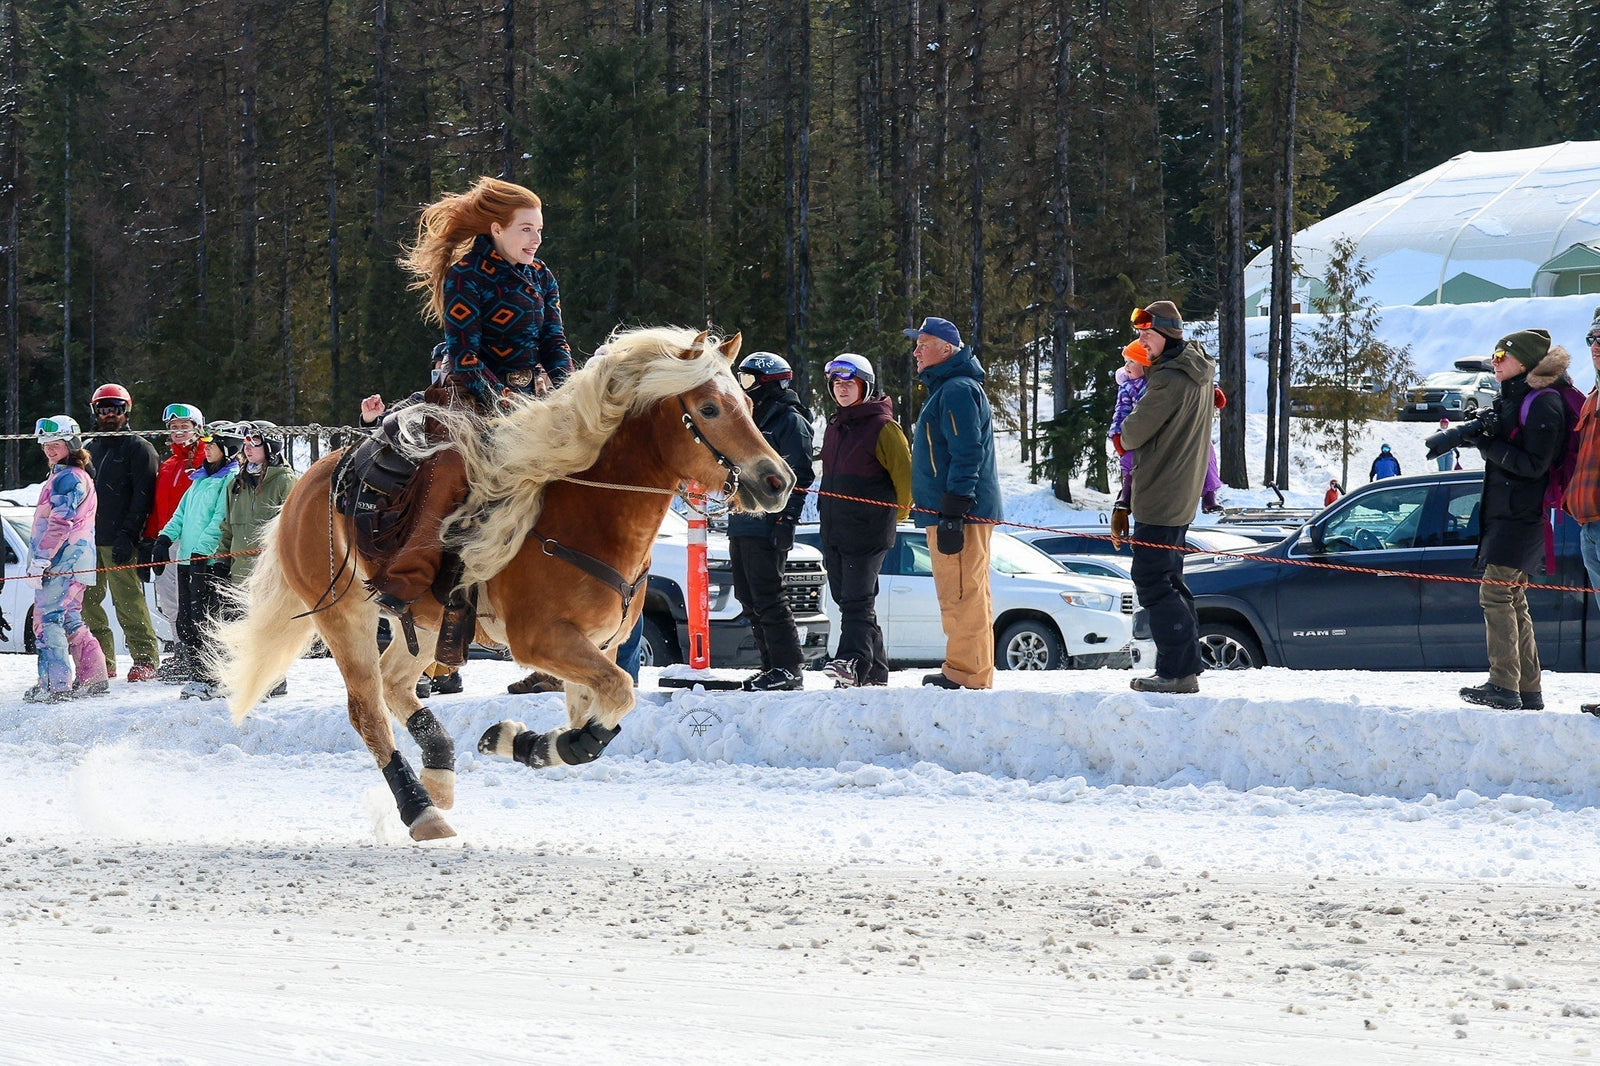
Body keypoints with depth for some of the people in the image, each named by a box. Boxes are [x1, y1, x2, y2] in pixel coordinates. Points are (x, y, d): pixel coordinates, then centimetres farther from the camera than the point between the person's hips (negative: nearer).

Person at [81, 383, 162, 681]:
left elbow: (143, 496, -8)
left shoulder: (138, 448, 1)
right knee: (87, 603, 3)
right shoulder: (90, 450, 22)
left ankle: (145, 659, -5)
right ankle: (101, 662, 9)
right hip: (89, 540, 7)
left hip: (119, 542, -7)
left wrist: (128, 535, -16)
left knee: (128, 601, -10)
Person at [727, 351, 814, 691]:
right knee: (749, 599, 9)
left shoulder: (790, 420, -7)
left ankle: (788, 667, -8)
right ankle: (771, 665, 13)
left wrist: (785, 518, -20)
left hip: (767, 525, -10)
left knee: (767, 598, -11)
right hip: (741, 523, 10)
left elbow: (799, 475, -13)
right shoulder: (750, 418, 21)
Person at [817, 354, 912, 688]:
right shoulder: (834, 429, 18)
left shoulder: (882, 427, -7)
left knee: (857, 600, -17)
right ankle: (875, 670, 14)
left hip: (869, 532, -8)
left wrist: (894, 515, 2)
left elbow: (905, 476, -7)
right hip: (834, 531, 8)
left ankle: (853, 662, -26)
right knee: (847, 599, 8)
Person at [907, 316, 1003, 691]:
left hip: (962, 513, -11)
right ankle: (973, 673, 16)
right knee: (967, 596, 12)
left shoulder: (957, 390, -12)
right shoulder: (943, 389, 23)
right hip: (947, 513, 11)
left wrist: (953, 512, -24)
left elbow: (967, 453, -20)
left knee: (961, 595, -12)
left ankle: (967, 674, -13)